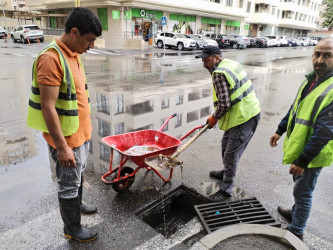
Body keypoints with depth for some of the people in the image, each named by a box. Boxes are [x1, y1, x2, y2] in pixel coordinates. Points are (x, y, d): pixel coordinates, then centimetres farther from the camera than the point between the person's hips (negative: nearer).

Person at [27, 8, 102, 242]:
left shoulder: (73, 54, 6)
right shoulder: (51, 58, -23)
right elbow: (47, 107, -25)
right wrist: (62, 146, -24)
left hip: (82, 132, 9)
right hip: (67, 137, -8)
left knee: (79, 175, 27)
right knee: (69, 184, 10)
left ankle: (77, 204, 52)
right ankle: (72, 229, 31)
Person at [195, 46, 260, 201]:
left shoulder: (219, 74, -20)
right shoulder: (232, 63, 12)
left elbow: (224, 104, -24)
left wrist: (214, 118, -5)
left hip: (244, 118, -11)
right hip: (249, 111, 11)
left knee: (231, 155, -1)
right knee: (226, 144, 25)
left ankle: (226, 190, 13)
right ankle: (226, 173, 46)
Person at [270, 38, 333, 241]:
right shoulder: (310, 79, 3)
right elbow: (295, 108, 15)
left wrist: (303, 161, -25)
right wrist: (280, 131, 16)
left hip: (312, 153, -8)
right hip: (299, 145, 8)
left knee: (303, 191, 7)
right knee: (300, 187, 26)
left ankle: (297, 232, 27)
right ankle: (296, 213, 49)